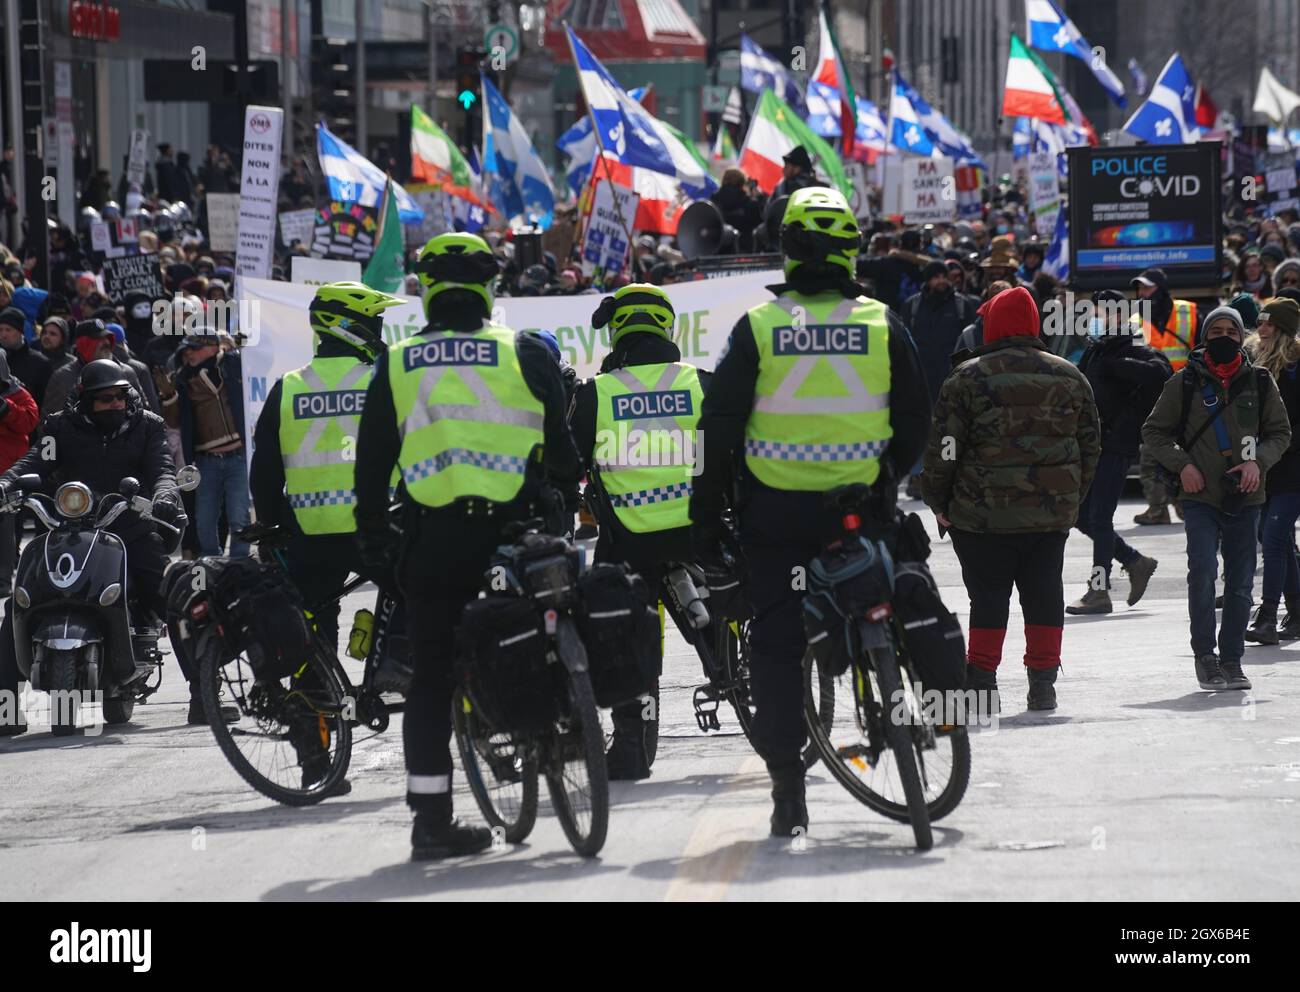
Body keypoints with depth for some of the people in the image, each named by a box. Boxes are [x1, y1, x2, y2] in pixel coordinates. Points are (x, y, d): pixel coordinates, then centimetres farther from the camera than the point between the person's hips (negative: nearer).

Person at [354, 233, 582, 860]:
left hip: (430, 537, 2)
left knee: (431, 675, 5)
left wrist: (372, 538, 14)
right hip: (510, 528, -2)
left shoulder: (397, 364, 8)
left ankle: (431, 815, 2)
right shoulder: (525, 355, 3)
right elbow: (560, 446, 4)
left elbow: (372, 460, 8)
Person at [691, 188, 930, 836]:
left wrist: (706, 512, 4)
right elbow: (916, 421, 6)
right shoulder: (882, 325, 0)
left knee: (776, 642, 4)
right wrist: (888, 478, 22)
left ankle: (787, 784, 0)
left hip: (775, 512, 0)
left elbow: (719, 426, -4)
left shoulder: (758, 327, -4)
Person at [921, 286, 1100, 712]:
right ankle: (1043, 682, 9)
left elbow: (943, 448, -6)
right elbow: (1090, 446, 14)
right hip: (1053, 513, 4)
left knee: (988, 596, 2)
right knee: (1044, 593, 9)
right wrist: (1073, 497, 23)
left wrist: (938, 501, 5)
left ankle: (982, 681, 2)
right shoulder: (1070, 377, 8)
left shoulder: (967, 379, -7)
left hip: (984, 513, -3)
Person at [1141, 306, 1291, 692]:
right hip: (1201, 497, -2)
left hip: (1245, 499, 2)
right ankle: (1205, 655, -6)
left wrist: (1258, 461, -5)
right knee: (1202, 572, -18)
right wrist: (1181, 465, -7)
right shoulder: (1185, 382, 1)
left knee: (1240, 583, 5)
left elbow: (1280, 432, 13)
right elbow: (1154, 431, 8)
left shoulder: (1259, 382, 6)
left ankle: (1231, 659, 17)